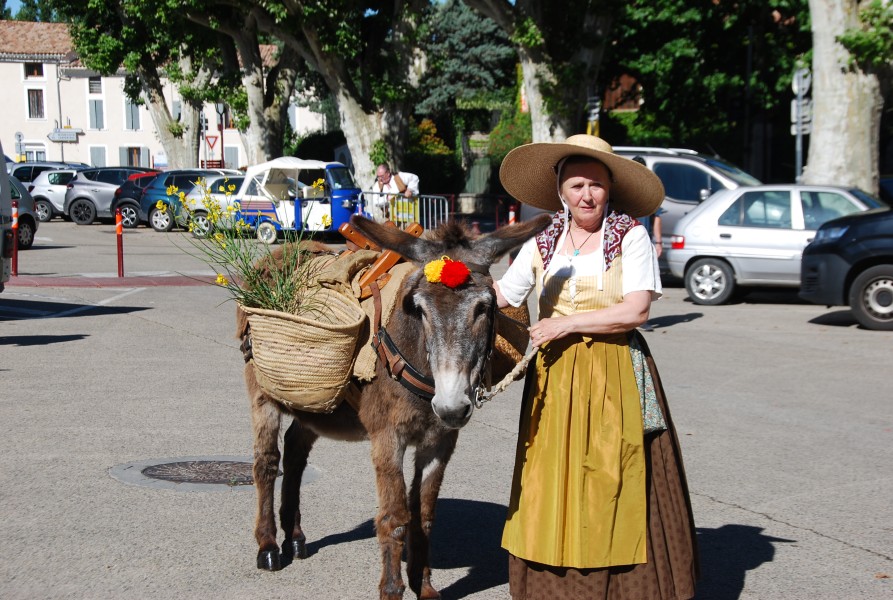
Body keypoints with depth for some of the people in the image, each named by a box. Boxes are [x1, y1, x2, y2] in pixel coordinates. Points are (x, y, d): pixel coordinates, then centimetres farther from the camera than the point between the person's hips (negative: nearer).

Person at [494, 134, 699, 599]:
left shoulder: (630, 236, -3)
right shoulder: (542, 242, 9)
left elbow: (636, 310, -12)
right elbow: (500, 295, 12)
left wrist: (565, 325, -14)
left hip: (615, 374, -3)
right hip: (554, 376, 4)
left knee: (615, 485, -1)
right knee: (552, 483, 5)